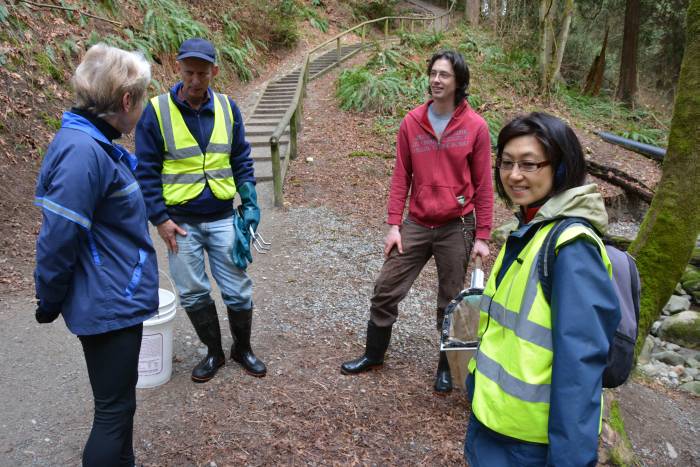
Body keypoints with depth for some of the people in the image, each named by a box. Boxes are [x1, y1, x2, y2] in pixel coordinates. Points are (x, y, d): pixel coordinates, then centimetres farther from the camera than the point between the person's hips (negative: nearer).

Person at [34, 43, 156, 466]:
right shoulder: (82, 151, -25)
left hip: (117, 298, 9)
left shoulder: (96, 142, 5)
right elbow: (57, 238, -22)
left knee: (118, 402, 24)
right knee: (114, 409, 7)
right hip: (109, 305, -9)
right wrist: (50, 302, -9)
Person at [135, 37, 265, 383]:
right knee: (193, 293, 9)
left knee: (238, 290, 7)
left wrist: (250, 203, 1)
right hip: (180, 222, -1)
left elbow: (241, 160, 9)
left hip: (222, 218, 2)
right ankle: (214, 353, 30)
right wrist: (160, 218, -9)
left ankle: (243, 349, 30)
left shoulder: (227, 108, 1)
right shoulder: (156, 110, -7)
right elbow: (146, 170, -4)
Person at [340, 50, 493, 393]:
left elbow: (483, 185, -4)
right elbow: (401, 176, 3)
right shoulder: (412, 122, 0)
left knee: (450, 301, 11)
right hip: (416, 224, 3)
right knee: (386, 290, 6)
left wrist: (482, 237, -5)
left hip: (457, 227, -2)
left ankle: (447, 366, 32)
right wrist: (393, 224, -1)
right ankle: (374, 354, 28)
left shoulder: (475, 126, -8)